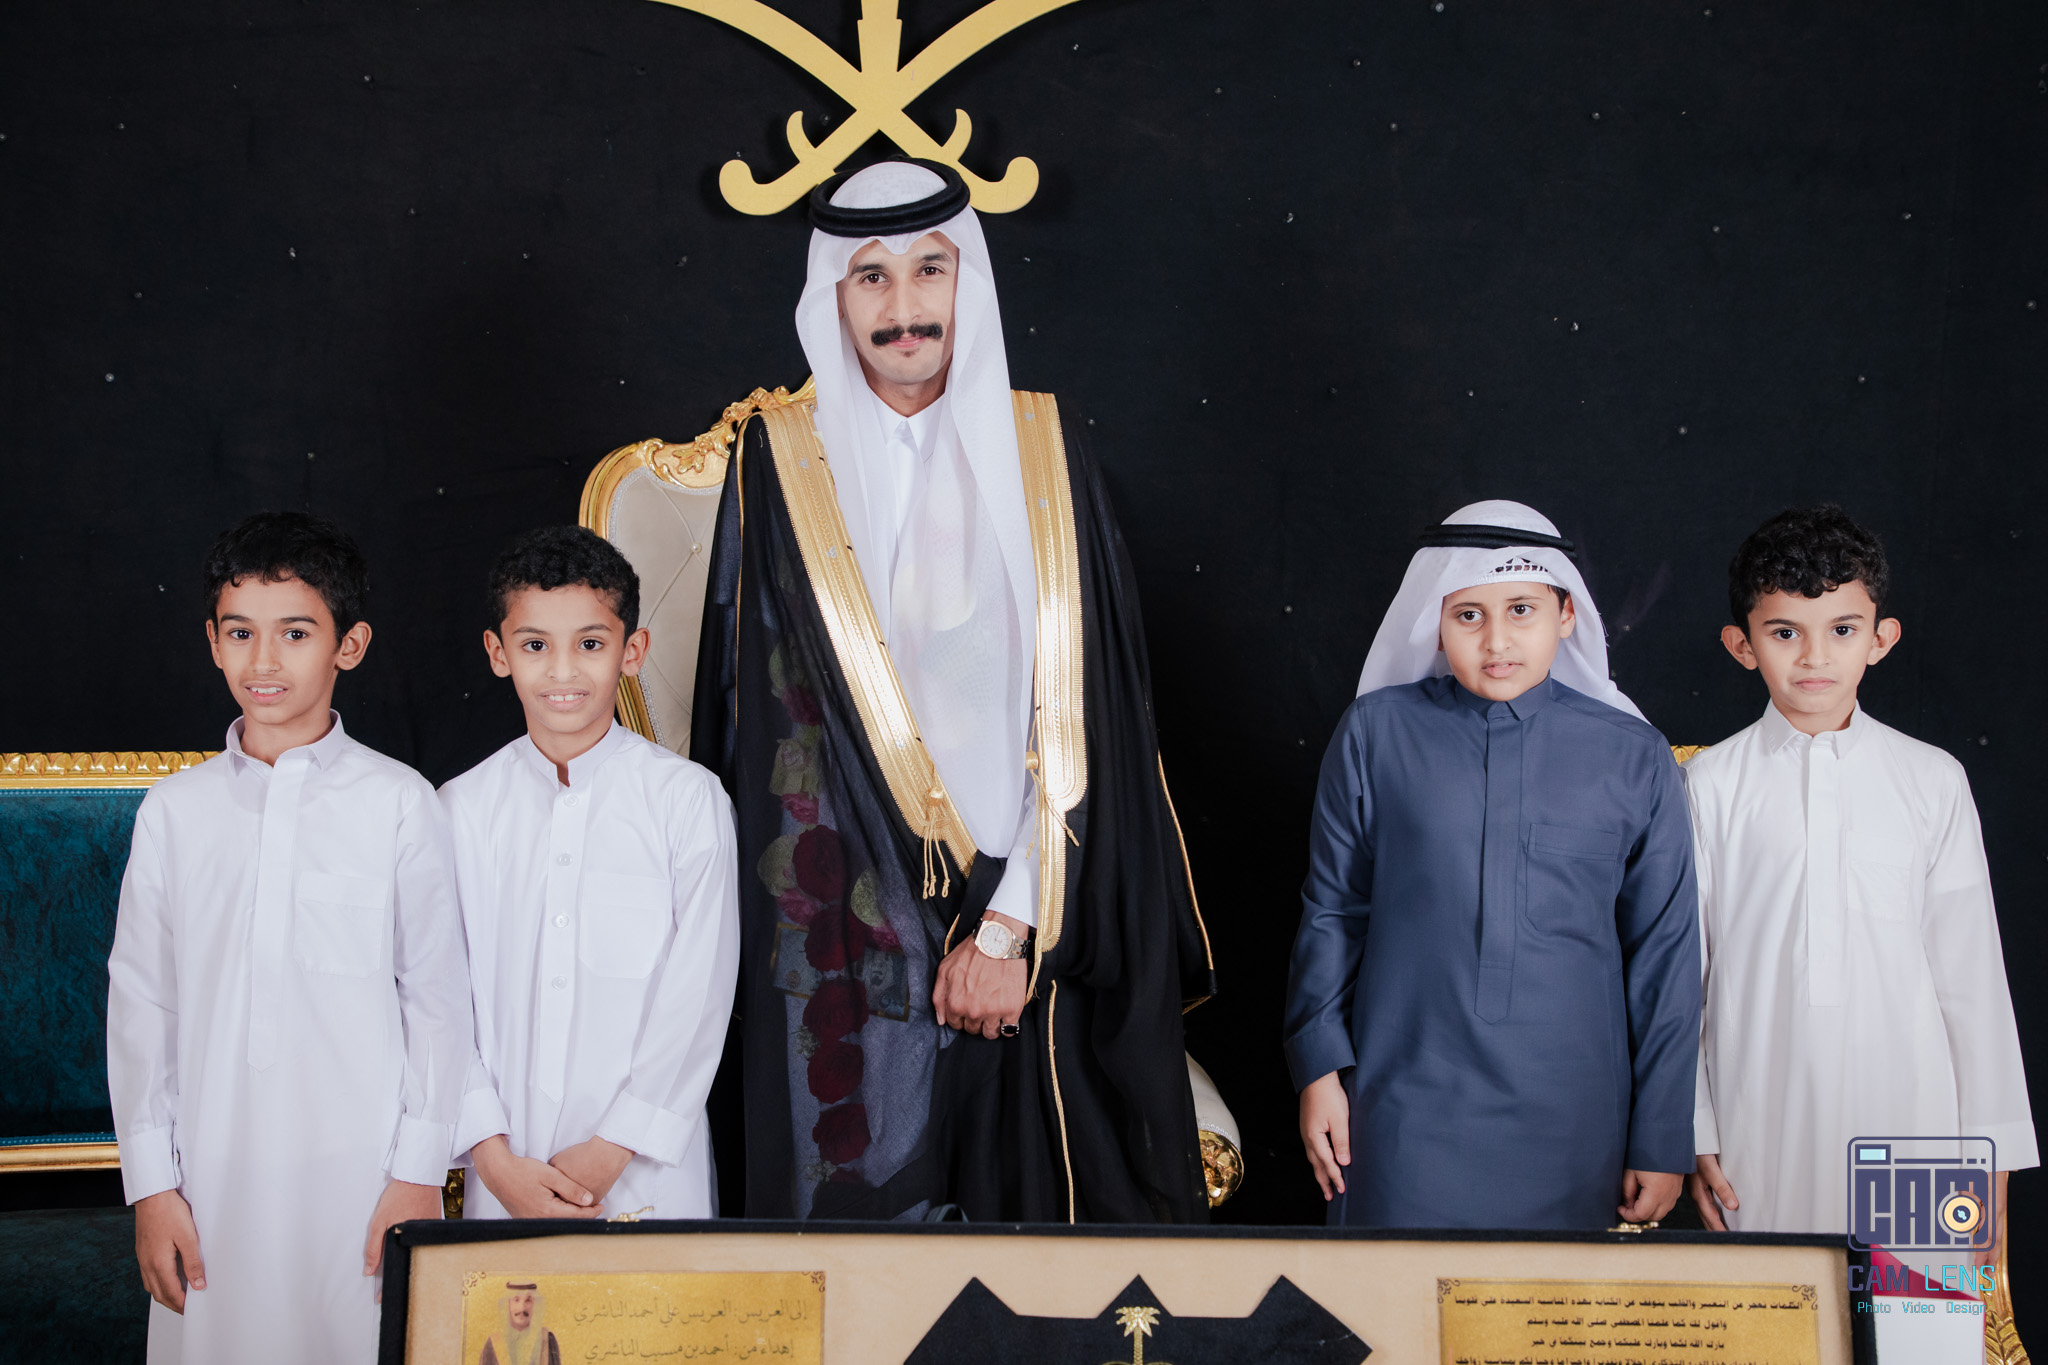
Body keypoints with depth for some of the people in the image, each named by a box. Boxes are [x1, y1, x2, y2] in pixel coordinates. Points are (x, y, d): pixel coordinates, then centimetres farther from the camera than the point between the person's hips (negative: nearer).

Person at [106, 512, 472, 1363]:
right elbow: (141, 1003, 8)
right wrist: (150, 1184, 4)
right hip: (213, 1184, 2)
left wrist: (418, 1175, -4)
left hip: (362, 1180, -2)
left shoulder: (398, 803, -1)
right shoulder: (175, 811, 6)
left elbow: (437, 998, 0)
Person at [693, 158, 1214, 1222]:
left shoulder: (1042, 451, 3)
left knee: (1038, 1192, 5)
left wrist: (1010, 927, -11)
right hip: (847, 924, -1)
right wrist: (959, 930, -5)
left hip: (1040, 915, 1)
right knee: (861, 1200, 3)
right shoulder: (782, 460, 1)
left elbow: (1077, 707, -3)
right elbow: (762, 709, -1)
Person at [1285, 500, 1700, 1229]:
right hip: (1406, 1113, 0)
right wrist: (1320, 1068, 5)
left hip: (1570, 1127, 0)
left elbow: (1665, 950, 4)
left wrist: (1661, 1142, 5)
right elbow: (1332, 910, 8)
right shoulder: (1375, 734, 0)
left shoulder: (1632, 758, 1)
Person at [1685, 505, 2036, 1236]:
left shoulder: (1933, 780, 4)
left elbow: (1970, 970, 5)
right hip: (1758, 1133, 0)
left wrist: (1988, 1150, 4)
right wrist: (1691, 1134, 2)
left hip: (1907, 1121, 1)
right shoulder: (1712, 784, 1)